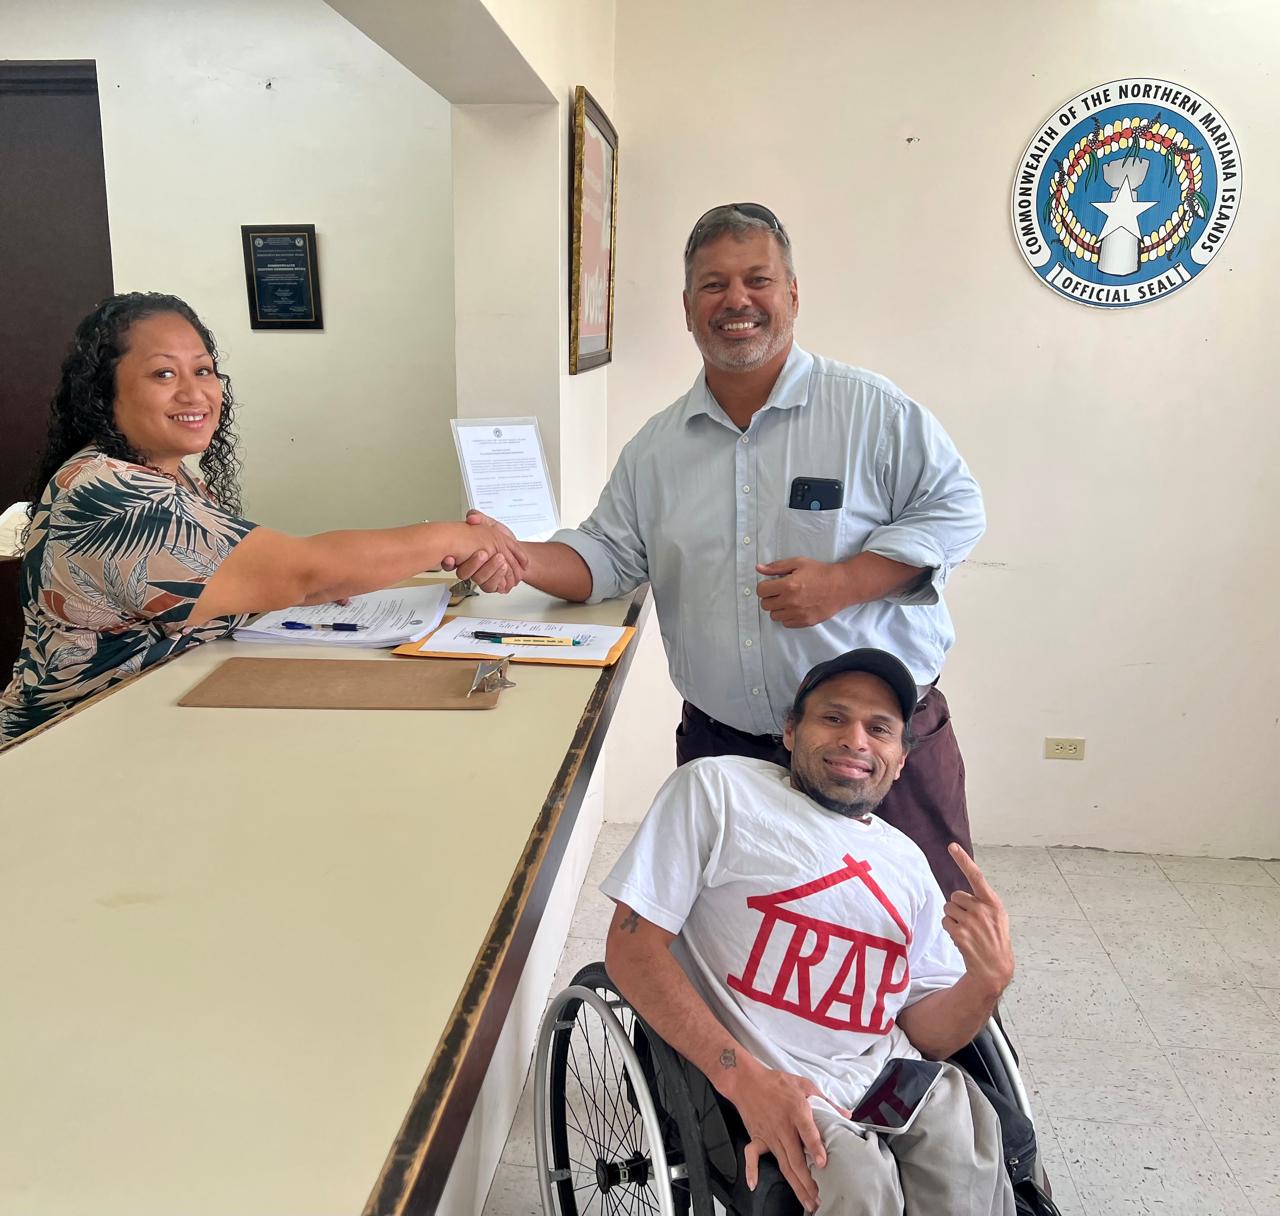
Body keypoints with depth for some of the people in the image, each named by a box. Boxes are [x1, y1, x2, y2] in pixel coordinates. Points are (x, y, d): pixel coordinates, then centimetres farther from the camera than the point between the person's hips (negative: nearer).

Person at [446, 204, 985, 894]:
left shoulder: (872, 410, -3)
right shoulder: (656, 447, 9)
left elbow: (953, 509, -4)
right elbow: (608, 557, 10)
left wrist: (842, 582, -17)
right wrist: (518, 559, -10)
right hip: (719, 744, 3)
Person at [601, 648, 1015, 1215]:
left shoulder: (907, 862, 17)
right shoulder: (716, 789, -1)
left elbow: (924, 1035, 14)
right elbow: (632, 947, -7)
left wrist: (987, 979, -8)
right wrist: (744, 1077, -18)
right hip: (763, 1083, -4)